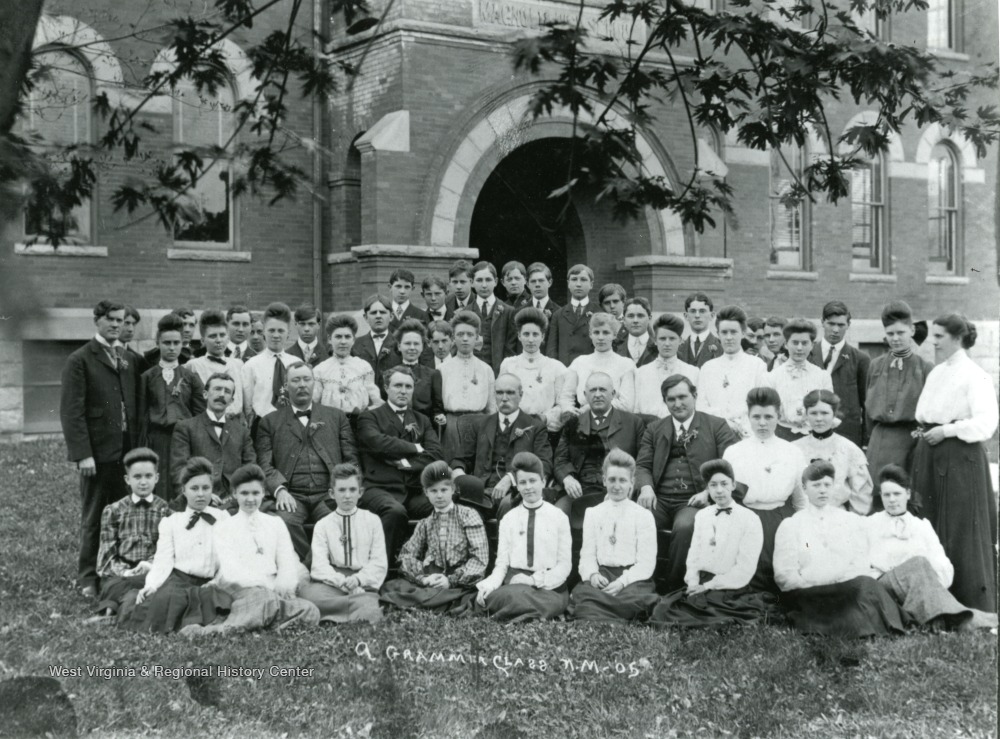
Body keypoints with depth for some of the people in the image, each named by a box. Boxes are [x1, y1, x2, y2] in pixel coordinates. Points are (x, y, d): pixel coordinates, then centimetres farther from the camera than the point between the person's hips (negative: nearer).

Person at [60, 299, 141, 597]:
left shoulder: (129, 361, 15)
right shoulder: (80, 360, -3)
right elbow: (71, 411, -9)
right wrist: (83, 454, -16)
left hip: (127, 450, 5)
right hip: (97, 452, -5)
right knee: (93, 518, 2)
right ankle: (88, 579, 12)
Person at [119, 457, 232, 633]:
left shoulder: (224, 518, 15)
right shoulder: (170, 521, 16)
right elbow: (163, 560, 4)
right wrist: (151, 585, -14)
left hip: (211, 583, 0)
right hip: (178, 578, 0)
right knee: (164, 597, -35)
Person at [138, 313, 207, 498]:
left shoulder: (191, 377, 10)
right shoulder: (147, 377, 7)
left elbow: (200, 414, 8)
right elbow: (142, 415, 6)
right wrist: (142, 447, 1)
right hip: (157, 439, -1)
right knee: (160, 491, -3)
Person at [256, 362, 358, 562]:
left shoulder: (336, 417, 21)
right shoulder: (270, 422, 19)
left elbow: (351, 459, 15)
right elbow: (265, 465, 9)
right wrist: (279, 489, -11)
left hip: (327, 495, 1)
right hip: (291, 496, 0)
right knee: (283, 521, -34)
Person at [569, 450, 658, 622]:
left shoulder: (643, 516, 8)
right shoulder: (592, 513, 18)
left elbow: (646, 563, 0)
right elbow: (587, 554, 11)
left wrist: (623, 581, -17)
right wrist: (592, 574, -12)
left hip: (632, 579, -1)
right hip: (601, 576, 1)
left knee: (636, 598, -36)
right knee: (583, 594, -34)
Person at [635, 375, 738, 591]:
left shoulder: (716, 426, 11)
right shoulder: (654, 429, 21)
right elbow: (643, 465, 13)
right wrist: (646, 487, -10)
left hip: (694, 500, -2)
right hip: (660, 499, 3)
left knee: (685, 527, -36)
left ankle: (675, 588, -18)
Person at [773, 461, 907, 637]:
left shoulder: (853, 521, 21)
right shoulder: (790, 526, 14)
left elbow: (861, 567, 10)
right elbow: (784, 574, 4)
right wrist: (813, 590, -11)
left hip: (848, 588, 2)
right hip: (808, 595, -2)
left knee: (865, 584, -33)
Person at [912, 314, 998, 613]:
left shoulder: (975, 376, -9)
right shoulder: (935, 373, 13)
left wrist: (946, 431, -17)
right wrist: (923, 430, 4)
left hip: (960, 457, -7)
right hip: (929, 457, 7)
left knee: (961, 530, -2)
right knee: (931, 528, 8)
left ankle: (975, 607, 9)